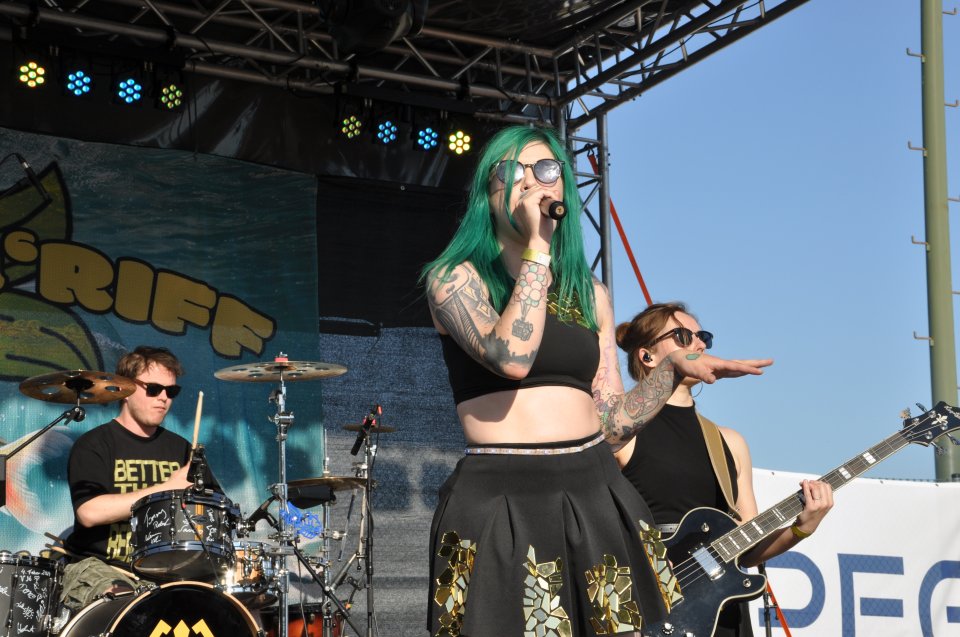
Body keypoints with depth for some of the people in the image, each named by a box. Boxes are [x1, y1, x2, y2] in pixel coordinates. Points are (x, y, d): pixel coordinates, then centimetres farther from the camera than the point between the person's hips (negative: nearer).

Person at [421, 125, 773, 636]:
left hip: (594, 496, 5)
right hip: (500, 503, -4)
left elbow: (610, 424, 13)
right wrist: (537, 247, -15)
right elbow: (511, 357, -22)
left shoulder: (589, 293, 13)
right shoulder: (455, 278, -1)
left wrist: (676, 368, 4)